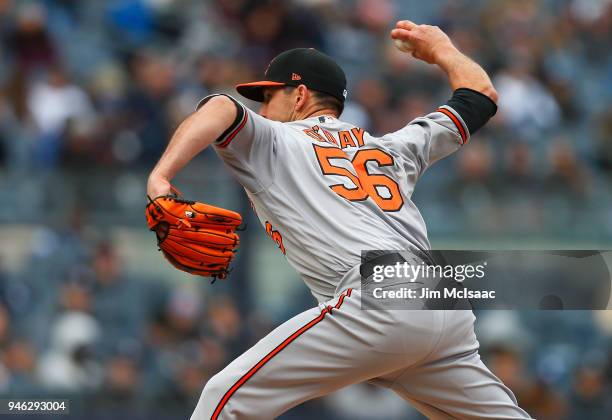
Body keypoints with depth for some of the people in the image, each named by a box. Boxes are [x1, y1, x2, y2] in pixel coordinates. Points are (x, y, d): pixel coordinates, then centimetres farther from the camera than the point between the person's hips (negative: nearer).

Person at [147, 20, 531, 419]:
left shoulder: (269, 140, 18)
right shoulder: (393, 147, 31)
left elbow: (222, 109, -3)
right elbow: (481, 95, 40)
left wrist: (160, 178, -14)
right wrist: (441, 50, 58)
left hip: (374, 305, -6)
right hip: (449, 318, 6)